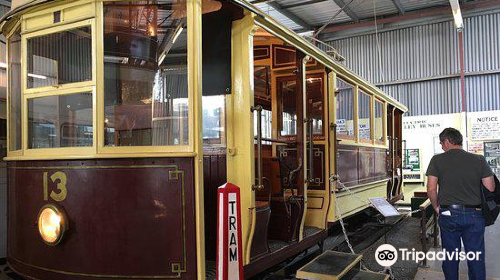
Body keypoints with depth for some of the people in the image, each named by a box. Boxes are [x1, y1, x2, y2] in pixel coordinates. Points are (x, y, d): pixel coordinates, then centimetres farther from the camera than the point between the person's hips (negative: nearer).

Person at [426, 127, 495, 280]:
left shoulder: (437, 160, -6)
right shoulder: (479, 160, -1)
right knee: (476, 258, 11)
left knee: (450, 256, 13)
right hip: (474, 215, 1)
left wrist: (437, 207, 8)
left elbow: (431, 189, -8)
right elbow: (491, 189, 1)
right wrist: (478, 206, 15)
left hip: (448, 215, -1)